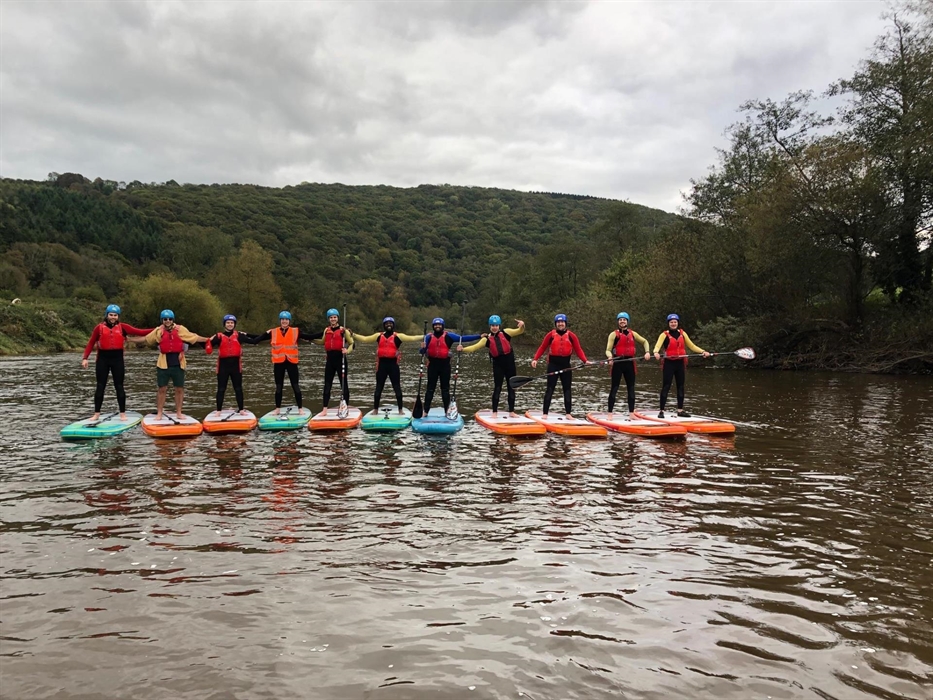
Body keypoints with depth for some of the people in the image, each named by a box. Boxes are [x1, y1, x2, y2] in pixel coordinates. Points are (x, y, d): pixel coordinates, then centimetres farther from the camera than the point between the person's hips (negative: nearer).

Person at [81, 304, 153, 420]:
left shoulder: (122, 327, 2)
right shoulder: (100, 327, 0)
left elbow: (139, 332, -4)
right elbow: (91, 343, 1)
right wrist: (85, 358, -6)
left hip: (117, 358, 0)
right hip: (103, 359, 0)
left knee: (119, 386, 5)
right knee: (100, 386, 6)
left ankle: (122, 413, 12)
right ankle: (96, 414, 14)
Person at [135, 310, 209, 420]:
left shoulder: (181, 330, 1)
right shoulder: (158, 331, 4)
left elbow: (194, 337, 4)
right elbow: (145, 339, 17)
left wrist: (208, 339, 1)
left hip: (178, 364, 0)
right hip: (163, 364, 0)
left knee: (179, 389, 7)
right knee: (162, 389, 4)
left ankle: (178, 413, 18)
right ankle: (159, 413, 13)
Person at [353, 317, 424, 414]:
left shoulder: (398, 336, 0)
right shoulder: (379, 336, 10)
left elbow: (412, 338, -8)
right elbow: (364, 339, 13)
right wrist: (353, 335, 8)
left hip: (393, 364, -3)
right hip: (382, 364, 3)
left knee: (397, 387, 1)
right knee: (379, 387, 9)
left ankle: (400, 410, 9)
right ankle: (375, 409, 17)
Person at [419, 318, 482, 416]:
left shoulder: (448, 336, -3)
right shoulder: (428, 337, 2)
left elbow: (463, 339, -7)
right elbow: (423, 351, 3)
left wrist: (479, 336, -13)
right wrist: (423, 348, -22)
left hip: (445, 364, -1)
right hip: (433, 364, 1)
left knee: (445, 389, 7)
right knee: (430, 389, 6)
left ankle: (447, 411, 14)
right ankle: (425, 411, 10)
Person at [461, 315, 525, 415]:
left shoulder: (505, 333, -1)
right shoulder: (487, 339, -1)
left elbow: (519, 331, -7)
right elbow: (475, 347, -8)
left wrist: (522, 325, -29)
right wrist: (463, 349, -23)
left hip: (510, 363, 1)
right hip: (498, 365, -1)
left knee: (511, 388, 9)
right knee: (497, 388, -2)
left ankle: (511, 411, 19)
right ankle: (494, 412, 5)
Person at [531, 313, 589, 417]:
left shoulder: (571, 335, 2)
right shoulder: (551, 334, -1)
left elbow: (578, 349, 1)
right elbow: (542, 348, 2)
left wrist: (585, 360, -13)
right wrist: (535, 359, -9)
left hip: (566, 365, 2)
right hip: (553, 364, -2)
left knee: (567, 389, 8)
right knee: (550, 389, -2)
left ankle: (568, 413, 16)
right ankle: (545, 413, 0)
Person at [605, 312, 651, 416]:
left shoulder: (632, 333, 11)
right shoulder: (614, 334, -1)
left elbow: (644, 341, 22)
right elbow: (608, 350, -6)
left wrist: (647, 352, 5)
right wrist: (610, 357, -27)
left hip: (629, 363, 4)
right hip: (618, 363, -4)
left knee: (631, 388, 9)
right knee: (614, 388, -3)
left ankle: (631, 413, 18)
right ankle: (610, 414, 0)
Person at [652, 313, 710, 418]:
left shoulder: (682, 334, 10)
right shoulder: (665, 335, -4)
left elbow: (691, 346, 13)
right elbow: (657, 345, -19)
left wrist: (703, 351, 0)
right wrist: (656, 352, -41)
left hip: (680, 363, 5)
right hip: (669, 363, -5)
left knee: (680, 387, 9)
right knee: (666, 387, -5)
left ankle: (680, 410, 18)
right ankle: (661, 411, -2)